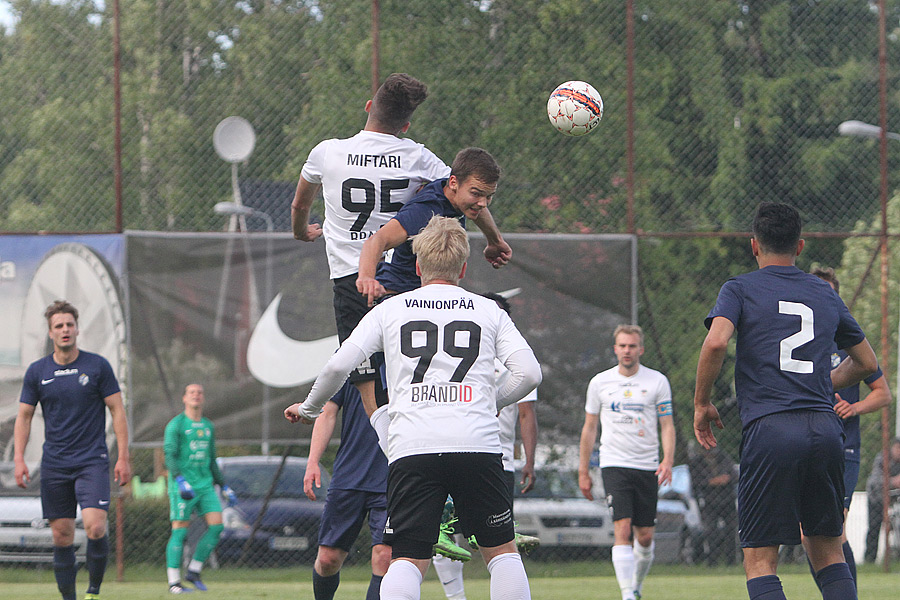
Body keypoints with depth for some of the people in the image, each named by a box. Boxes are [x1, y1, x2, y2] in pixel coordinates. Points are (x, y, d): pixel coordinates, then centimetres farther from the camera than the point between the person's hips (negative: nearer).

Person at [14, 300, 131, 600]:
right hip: (54, 463, 2)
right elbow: (24, 416, 11)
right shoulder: (37, 371, 5)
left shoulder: (98, 366, 0)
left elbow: (117, 411, 2)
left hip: (92, 461, -2)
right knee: (62, 535, 2)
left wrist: (123, 457, -4)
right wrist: (19, 458, 0)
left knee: (95, 527, -18)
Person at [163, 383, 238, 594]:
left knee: (216, 526, -8)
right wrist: (180, 481, -28)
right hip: (182, 486, -6)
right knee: (179, 532, -7)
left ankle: (194, 571, 4)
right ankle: (174, 583, -4)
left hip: (205, 485, 6)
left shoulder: (208, 426, 17)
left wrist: (225, 487, 21)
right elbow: (169, 456, -13)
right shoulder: (176, 425, -3)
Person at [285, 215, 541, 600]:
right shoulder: (489, 312, 14)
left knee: (407, 561, -1)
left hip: (411, 449, 0)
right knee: (501, 550, 12)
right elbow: (529, 373, 6)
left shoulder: (390, 309, 13)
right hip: (478, 445, 0)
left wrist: (309, 408, 22)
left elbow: (339, 365, 5)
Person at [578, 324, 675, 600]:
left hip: (647, 467, 1)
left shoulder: (657, 381, 4)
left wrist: (668, 460, -12)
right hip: (614, 464, -1)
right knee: (622, 528, -17)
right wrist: (583, 471, 10)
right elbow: (589, 428, 12)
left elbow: (667, 425, 4)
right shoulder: (599, 383, 5)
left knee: (645, 536, 3)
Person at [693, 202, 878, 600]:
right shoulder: (825, 294, 19)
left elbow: (716, 342, -13)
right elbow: (867, 363, 26)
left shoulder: (740, 289, 6)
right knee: (826, 550, 15)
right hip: (826, 428, 4)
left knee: (760, 560, -1)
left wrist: (701, 404, -1)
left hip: (769, 431, -4)